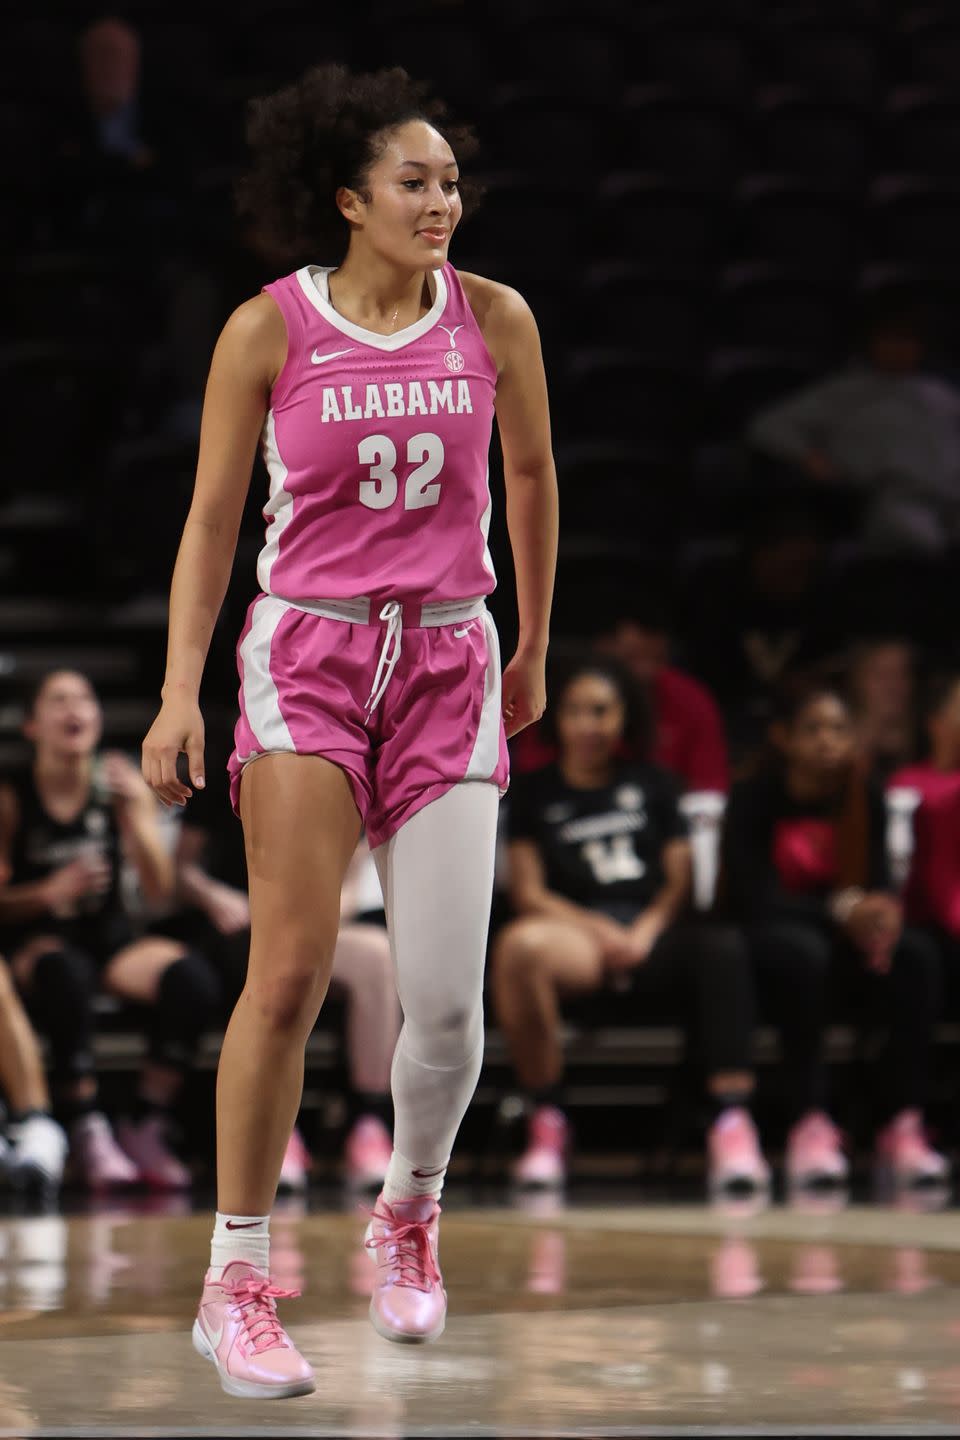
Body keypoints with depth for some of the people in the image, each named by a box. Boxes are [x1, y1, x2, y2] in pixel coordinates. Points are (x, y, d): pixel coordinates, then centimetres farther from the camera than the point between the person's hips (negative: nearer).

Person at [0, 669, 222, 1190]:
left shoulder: (122, 786, 3)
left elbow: (158, 888, -2)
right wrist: (49, 893, -24)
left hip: (109, 937, 3)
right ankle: (86, 1132, -28)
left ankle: (146, 1127, -13)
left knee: (192, 978, -26)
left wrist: (136, 813, -15)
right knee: (66, 975, -40)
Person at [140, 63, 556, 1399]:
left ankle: (410, 1213, 26)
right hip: (309, 651, -2)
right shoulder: (268, 331, -4)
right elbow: (213, 516, 3)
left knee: (447, 1000, -4)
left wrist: (534, 649, 22)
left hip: (448, 662, 2)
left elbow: (530, 476, 16)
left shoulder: (494, 319, 1)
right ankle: (236, 1279, -3)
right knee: (289, 974, -13)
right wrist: (181, 687, -4)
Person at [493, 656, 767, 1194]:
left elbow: (680, 878, 13)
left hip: (652, 934, 1)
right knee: (520, 944, -39)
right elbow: (528, 892, 6)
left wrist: (646, 930, -8)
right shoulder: (536, 793, 17)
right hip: (574, 933, -1)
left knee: (722, 952, -35)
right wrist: (600, 931, -10)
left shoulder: (652, 784, 22)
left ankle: (733, 1124, -45)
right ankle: (546, 1121, -27)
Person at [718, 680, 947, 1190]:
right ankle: (811, 1125, -38)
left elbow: (879, 882, -3)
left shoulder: (867, 799, 3)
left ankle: (904, 1124, -28)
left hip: (842, 942, 4)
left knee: (917, 956, -27)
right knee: (803, 951, -39)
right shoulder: (753, 799, -9)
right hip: (761, 944, -4)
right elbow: (752, 895, -19)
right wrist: (841, 909, -32)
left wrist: (882, 911, -29)